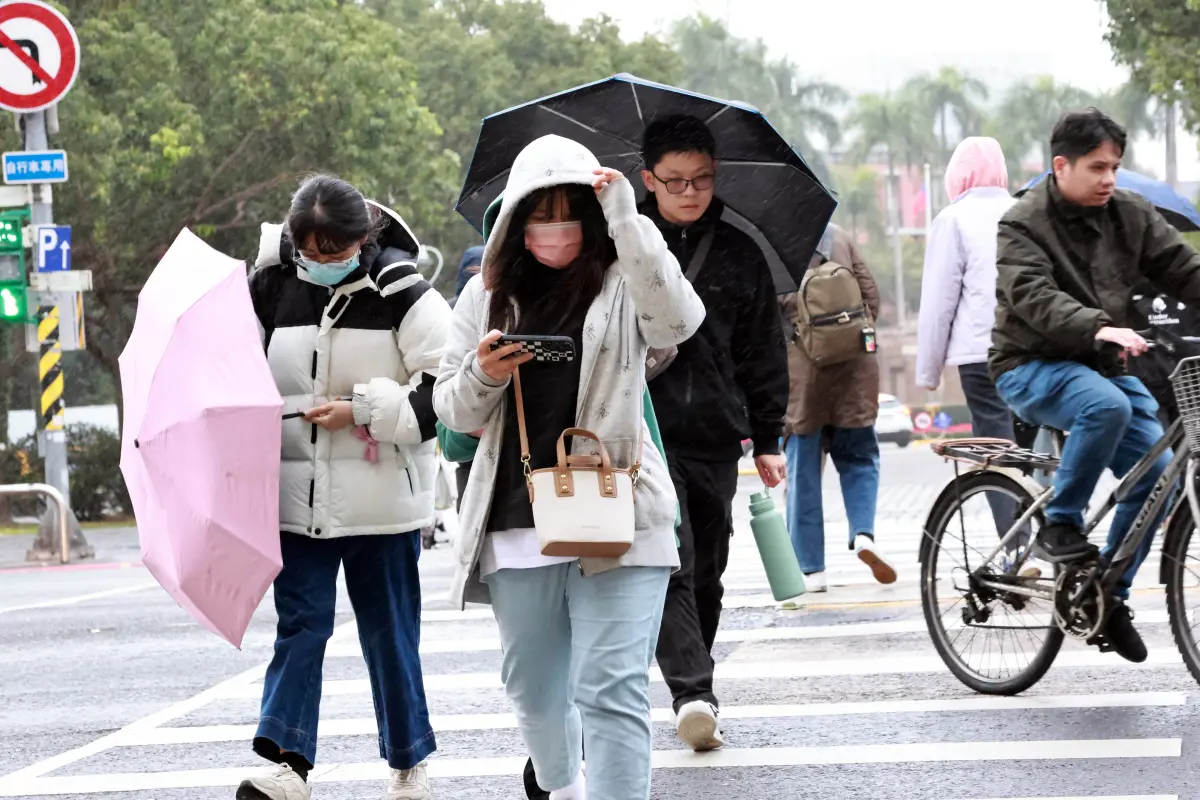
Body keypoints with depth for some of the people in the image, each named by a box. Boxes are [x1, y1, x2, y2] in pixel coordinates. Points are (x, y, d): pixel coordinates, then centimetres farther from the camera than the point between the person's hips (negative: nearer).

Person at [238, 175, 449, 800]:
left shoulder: (403, 296, -7)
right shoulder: (271, 289, 2)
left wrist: (361, 410, -15)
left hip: (382, 496, -2)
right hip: (298, 495, 2)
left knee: (389, 631, 8)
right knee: (300, 624, -5)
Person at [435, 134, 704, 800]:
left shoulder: (622, 284, 0)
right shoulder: (489, 295, 10)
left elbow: (678, 321, -22)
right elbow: (452, 412, 12)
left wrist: (627, 222, -25)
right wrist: (482, 377, -11)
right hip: (515, 528, 5)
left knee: (611, 692, -15)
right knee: (534, 689, 19)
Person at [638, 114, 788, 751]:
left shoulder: (740, 256, 9)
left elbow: (764, 353, 13)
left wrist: (768, 440, 11)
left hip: (715, 440, 3)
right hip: (644, 437, -3)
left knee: (706, 576, 8)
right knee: (671, 566, -16)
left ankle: (696, 698, 18)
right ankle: (693, 693, -25)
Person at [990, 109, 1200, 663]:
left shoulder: (1130, 215, 5)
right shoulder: (1024, 224, -11)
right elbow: (1034, 295, -27)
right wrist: (1098, 327, -43)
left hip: (1104, 365, 6)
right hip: (1031, 366, -6)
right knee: (1107, 406, -36)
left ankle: (1111, 596, 3)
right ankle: (1060, 525, -18)